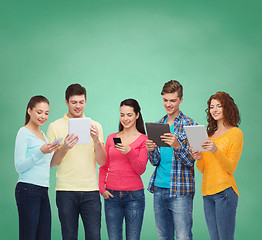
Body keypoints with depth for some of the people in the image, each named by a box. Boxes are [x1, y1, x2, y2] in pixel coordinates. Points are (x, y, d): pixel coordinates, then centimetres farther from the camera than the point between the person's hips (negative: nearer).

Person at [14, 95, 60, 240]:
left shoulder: (42, 134, 19)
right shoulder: (24, 133, -5)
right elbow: (19, 167, -11)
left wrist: (53, 151, 9)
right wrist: (41, 152, -20)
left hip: (43, 190, 8)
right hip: (28, 190, -8)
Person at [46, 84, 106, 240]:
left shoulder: (95, 126, 10)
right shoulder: (55, 127, 4)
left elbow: (102, 162, 4)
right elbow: (51, 164, 2)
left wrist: (96, 140, -12)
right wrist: (65, 148, -15)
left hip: (91, 191, 1)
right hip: (66, 191, -1)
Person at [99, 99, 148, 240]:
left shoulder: (143, 139, 1)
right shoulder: (111, 138, 10)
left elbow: (140, 169, -5)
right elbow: (103, 166, 15)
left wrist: (129, 152, -20)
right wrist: (102, 188, 2)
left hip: (134, 195, -3)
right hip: (112, 195, 3)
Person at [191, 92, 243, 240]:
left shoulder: (236, 133, -1)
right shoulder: (210, 134, 17)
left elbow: (231, 168, -8)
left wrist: (216, 151, -22)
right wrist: (199, 158, -4)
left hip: (225, 191, -6)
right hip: (207, 192, 6)